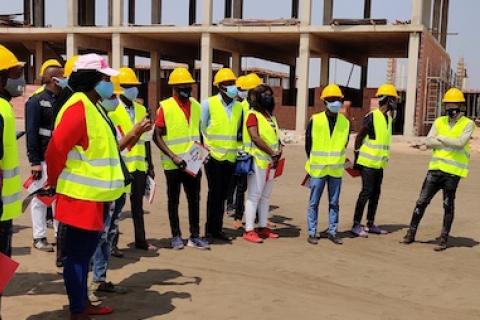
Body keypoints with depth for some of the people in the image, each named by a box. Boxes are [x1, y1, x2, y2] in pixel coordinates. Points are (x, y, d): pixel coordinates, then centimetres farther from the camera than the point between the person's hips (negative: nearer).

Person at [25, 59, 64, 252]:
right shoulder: (36, 101, -7)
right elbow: (31, 133, -13)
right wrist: (34, 161, -18)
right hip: (44, 159, -6)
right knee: (40, 197, 3)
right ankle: (39, 237, 11)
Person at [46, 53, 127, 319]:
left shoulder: (92, 106, 14)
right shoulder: (78, 108, -19)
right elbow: (55, 150, -22)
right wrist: (55, 184, -9)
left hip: (92, 194, 10)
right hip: (81, 195, -10)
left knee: (85, 251, 18)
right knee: (77, 254, 0)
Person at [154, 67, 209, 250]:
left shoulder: (196, 106, 7)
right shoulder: (165, 107, -8)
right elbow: (157, 136, -8)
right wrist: (173, 156, -17)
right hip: (173, 164, -4)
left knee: (194, 200, 9)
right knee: (173, 201, 8)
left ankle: (195, 236, 19)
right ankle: (176, 236, 19)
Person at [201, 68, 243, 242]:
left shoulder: (239, 106, 7)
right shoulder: (208, 104, -5)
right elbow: (200, 128, -1)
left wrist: (240, 148, 7)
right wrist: (204, 148, -8)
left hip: (230, 157, 4)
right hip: (213, 156, -4)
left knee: (222, 194, 11)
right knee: (215, 193, -1)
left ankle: (216, 229, 20)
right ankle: (211, 229, 11)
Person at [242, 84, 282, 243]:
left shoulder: (270, 116, 18)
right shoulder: (253, 114, -8)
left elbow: (276, 136, 18)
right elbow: (255, 137, -19)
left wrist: (279, 150, -2)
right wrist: (272, 153, -17)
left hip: (270, 162, 8)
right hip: (258, 161, -8)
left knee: (266, 195, 13)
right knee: (254, 195, -6)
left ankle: (263, 227, 22)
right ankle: (249, 230, -3)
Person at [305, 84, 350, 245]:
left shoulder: (345, 122, 2)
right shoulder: (315, 120, -7)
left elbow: (344, 144, 13)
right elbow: (308, 143, 3)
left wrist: (336, 159, 13)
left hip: (336, 170, 3)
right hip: (318, 169, -3)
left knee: (334, 202, 10)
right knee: (314, 202, 3)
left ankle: (333, 232, 19)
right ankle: (312, 233, 11)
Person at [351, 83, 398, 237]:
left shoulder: (388, 118, 12)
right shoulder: (372, 117, -14)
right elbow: (359, 137, -11)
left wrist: (384, 158, 19)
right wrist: (357, 157, -9)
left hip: (379, 163, 8)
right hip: (368, 162, -8)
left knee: (375, 193, 12)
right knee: (366, 192, -8)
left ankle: (370, 224, 21)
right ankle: (356, 225, -2)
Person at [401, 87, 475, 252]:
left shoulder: (468, 124, -2)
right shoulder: (439, 121, 10)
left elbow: (460, 142, -18)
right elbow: (428, 142, -1)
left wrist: (441, 138, -8)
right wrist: (451, 143, -10)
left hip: (453, 170, -4)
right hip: (436, 168, 4)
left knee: (448, 205, 5)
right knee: (422, 201, 5)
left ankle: (444, 239, 13)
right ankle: (411, 233, 14)